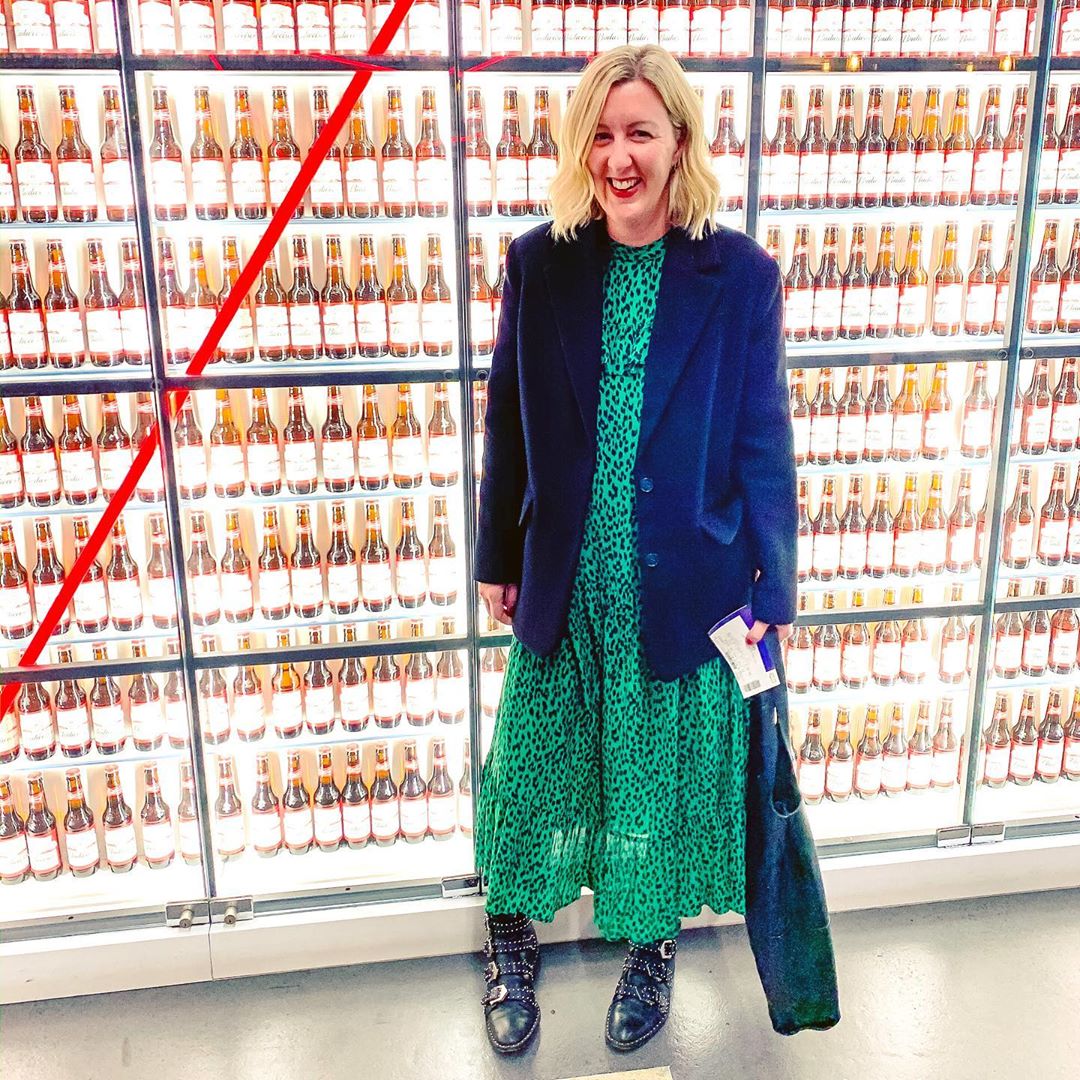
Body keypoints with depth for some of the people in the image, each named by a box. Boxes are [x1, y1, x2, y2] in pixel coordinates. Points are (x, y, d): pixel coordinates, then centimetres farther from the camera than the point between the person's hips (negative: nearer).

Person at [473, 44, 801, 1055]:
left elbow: (763, 444, -3)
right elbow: (509, 422, 4)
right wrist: (497, 559, 8)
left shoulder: (741, 274, -6)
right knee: (534, 766, 14)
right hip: (564, 589, 2)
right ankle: (511, 945, 40)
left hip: (684, 590, -1)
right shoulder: (538, 263, -2)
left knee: (662, 774, 15)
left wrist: (771, 591, -2)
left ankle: (650, 945, 42)